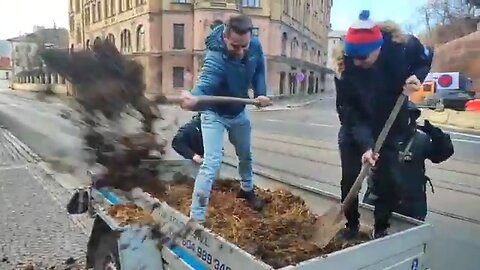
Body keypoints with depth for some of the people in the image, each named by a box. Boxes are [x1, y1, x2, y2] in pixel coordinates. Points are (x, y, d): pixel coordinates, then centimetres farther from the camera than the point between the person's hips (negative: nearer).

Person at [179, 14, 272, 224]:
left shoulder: (255, 46, -19)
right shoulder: (215, 57, -37)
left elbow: (258, 70, 0)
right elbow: (204, 85, -53)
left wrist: (260, 93, -17)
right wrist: (194, 99, -76)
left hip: (239, 112, 6)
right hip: (215, 114, -6)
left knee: (245, 155, 23)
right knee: (211, 163, -17)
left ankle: (247, 189, 52)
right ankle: (196, 219, -8)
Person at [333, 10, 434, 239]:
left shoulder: (404, 46, -23)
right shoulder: (344, 67, -28)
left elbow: (426, 60, 1)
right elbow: (348, 112, -24)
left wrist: (416, 77, -20)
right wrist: (365, 144, -34)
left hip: (391, 127, 1)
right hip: (354, 128, -1)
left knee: (388, 179, 1)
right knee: (350, 178, 2)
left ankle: (381, 229, 20)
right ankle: (351, 225, 22)